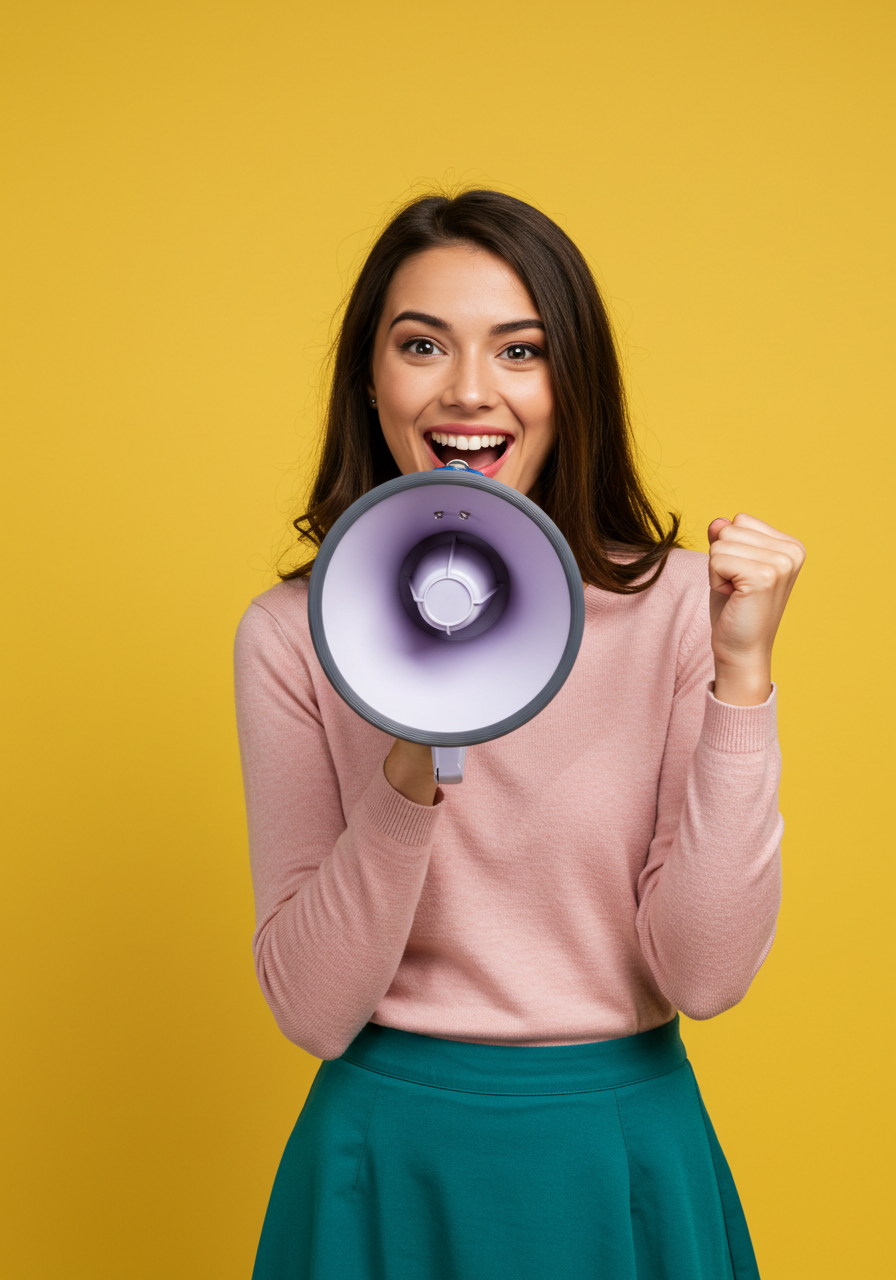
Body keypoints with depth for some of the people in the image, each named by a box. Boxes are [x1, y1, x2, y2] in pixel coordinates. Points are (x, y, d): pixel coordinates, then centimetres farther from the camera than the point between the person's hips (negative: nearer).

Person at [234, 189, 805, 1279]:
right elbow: (312, 1009, -11)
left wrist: (740, 673, -19)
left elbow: (706, 975, -13)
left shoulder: (677, 603, -9)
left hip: (625, 1157, 0)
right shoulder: (292, 634, -8)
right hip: (389, 1158, 0)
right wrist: (412, 770, -24)